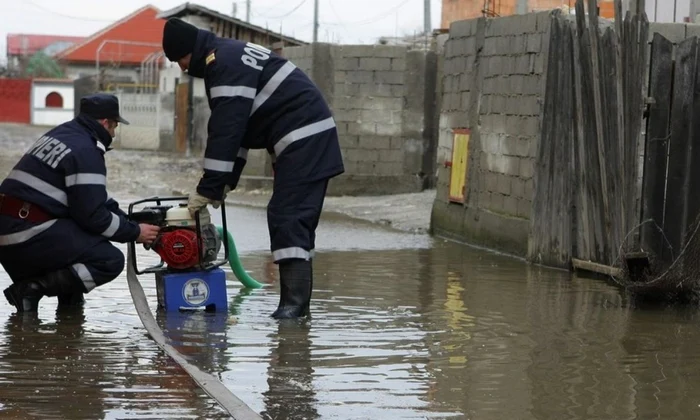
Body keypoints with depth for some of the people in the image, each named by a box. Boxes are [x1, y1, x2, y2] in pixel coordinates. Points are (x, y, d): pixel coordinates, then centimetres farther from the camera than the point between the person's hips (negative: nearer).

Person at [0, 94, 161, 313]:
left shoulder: (61, 133, 18)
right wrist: (135, 232, -1)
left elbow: (91, 197, 27)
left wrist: (130, 220, 21)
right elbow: (92, 216, -14)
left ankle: (69, 296, 15)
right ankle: (33, 287, -13)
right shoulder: (86, 152, -11)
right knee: (111, 261, -8)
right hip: (30, 238, -10)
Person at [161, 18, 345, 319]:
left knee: (288, 217, -15)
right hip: (306, 138, 11)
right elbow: (235, 128, 22)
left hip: (303, 137, -11)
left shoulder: (224, 62, -14)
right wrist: (224, 183, 16)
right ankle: (297, 300, 11)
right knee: (296, 218, 10)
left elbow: (225, 131, -20)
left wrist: (208, 188, -16)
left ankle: (294, 301, -21)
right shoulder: (229, 56, 19)